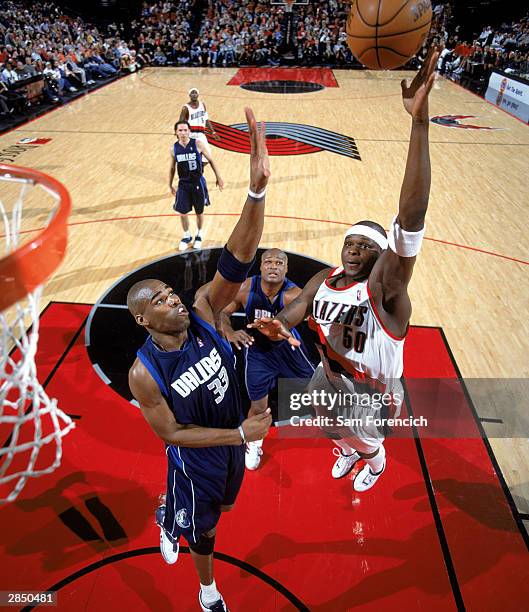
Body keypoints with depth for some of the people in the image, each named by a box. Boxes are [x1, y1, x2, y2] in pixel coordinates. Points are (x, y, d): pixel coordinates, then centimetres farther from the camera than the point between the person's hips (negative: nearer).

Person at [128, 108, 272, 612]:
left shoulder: (202, 315, -24)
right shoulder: (144, 374, -29)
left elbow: (236, 262, -38)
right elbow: (172, 434, -21)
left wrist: (257, 191, -52)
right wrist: (241, 434, -26)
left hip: (232, 440, 5)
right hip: (195, 458, -4)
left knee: (222, 501, 33)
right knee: (202, 529, 22)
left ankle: (168, 516, 67)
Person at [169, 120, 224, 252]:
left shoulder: (197, 144, -12)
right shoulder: (174, 148, -4)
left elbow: (210, 160, -2)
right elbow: (172, 168, 8)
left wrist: (218, 177, 0)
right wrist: (170, 185, 13)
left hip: (198, 183, -2)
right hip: (183, 185, 2)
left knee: (199, 212, 11)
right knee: (182, 213, 4)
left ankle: (199, 235, 34)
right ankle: (186, 236, 28)